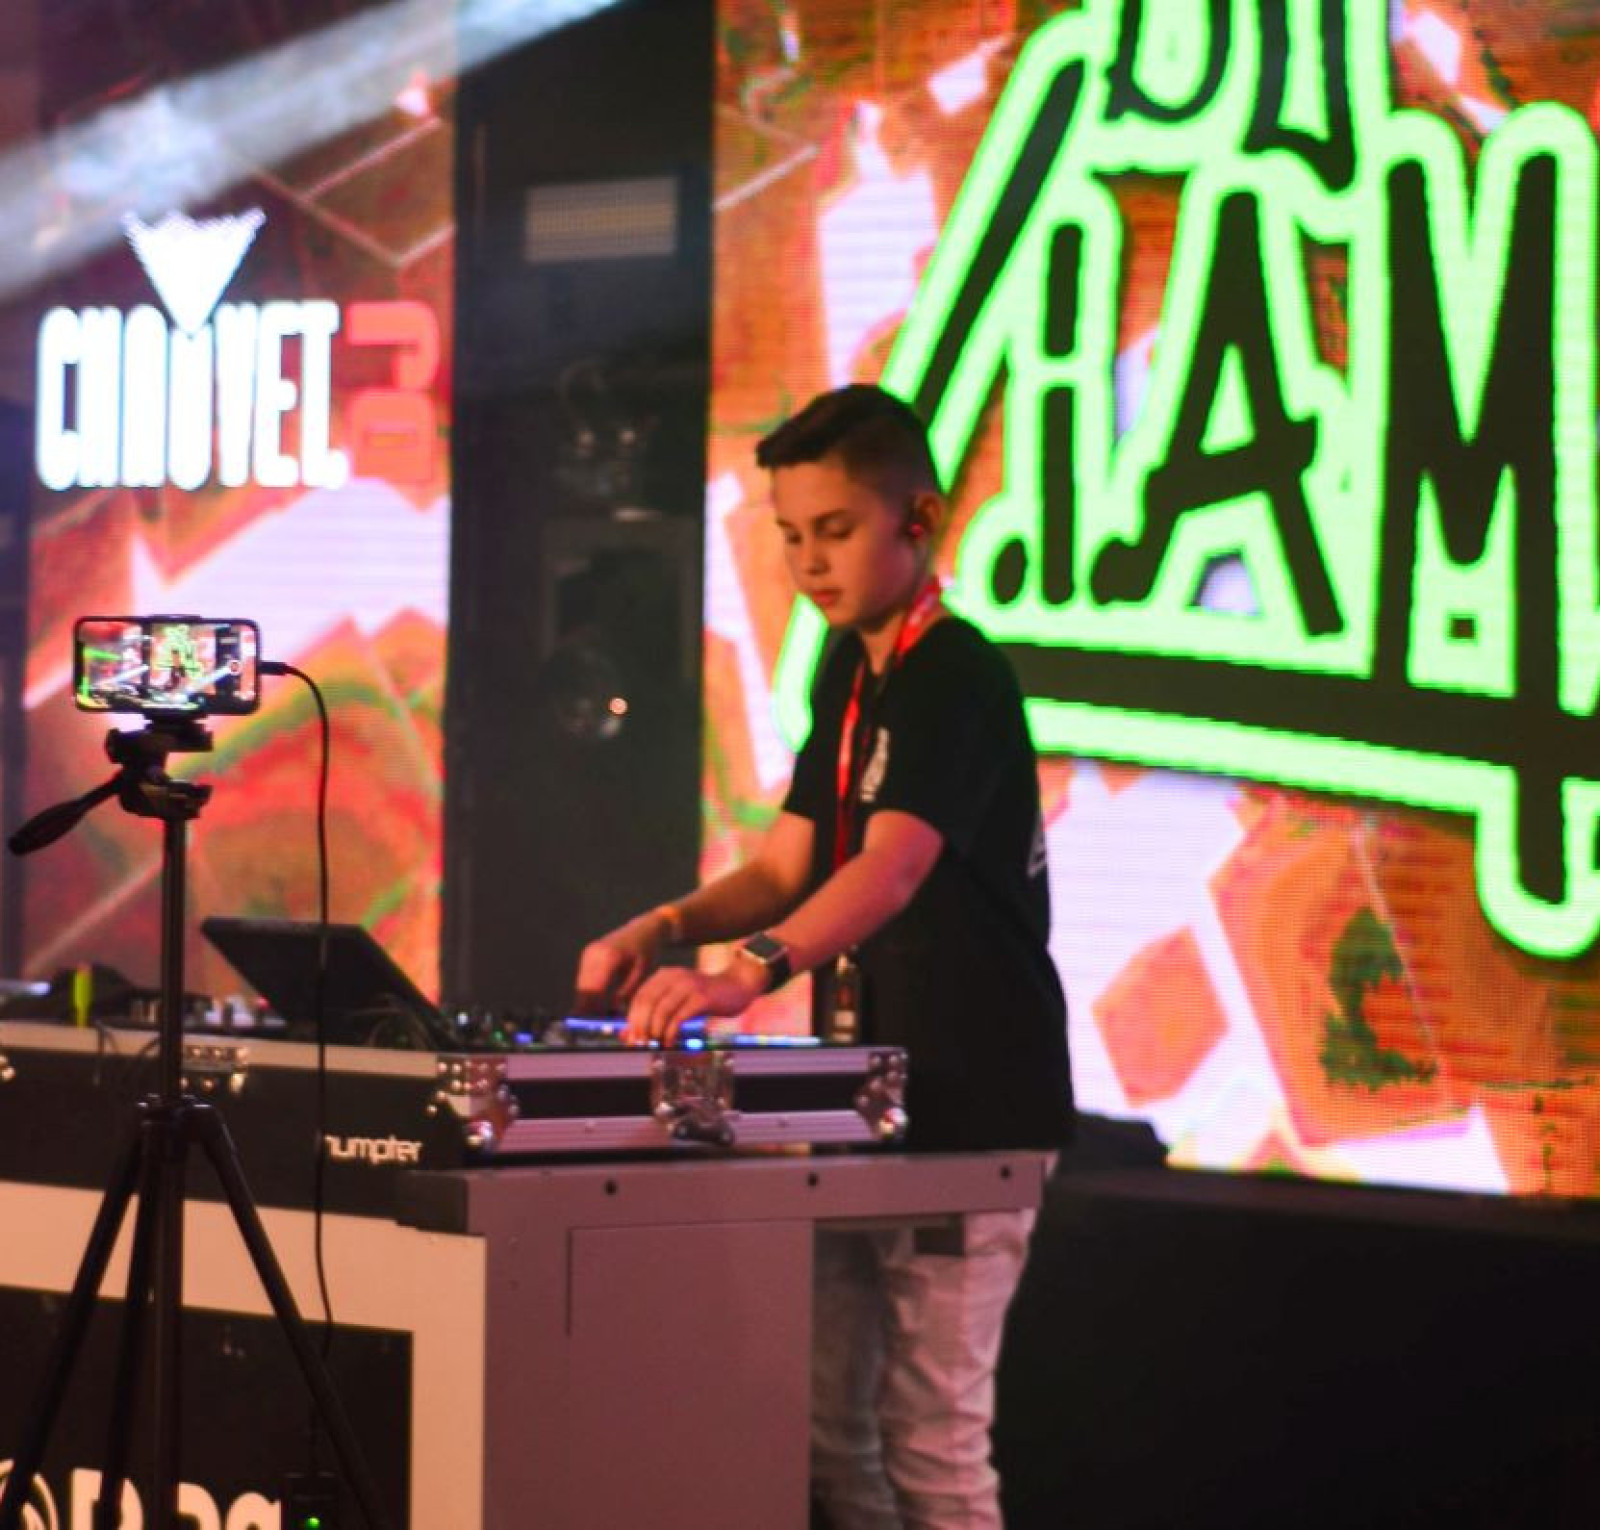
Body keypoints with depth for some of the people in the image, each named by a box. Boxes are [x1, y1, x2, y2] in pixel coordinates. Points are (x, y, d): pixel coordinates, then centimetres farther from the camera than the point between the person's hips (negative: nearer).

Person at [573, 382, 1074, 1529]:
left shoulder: (957, 678, -17)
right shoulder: (851, 671, 13)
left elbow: (892, 866, -32)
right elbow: (787, 865, 14)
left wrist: (751, 969, -47)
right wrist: (667, 930, -5)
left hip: (968, 1105, -9)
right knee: (821, 1423, 12)